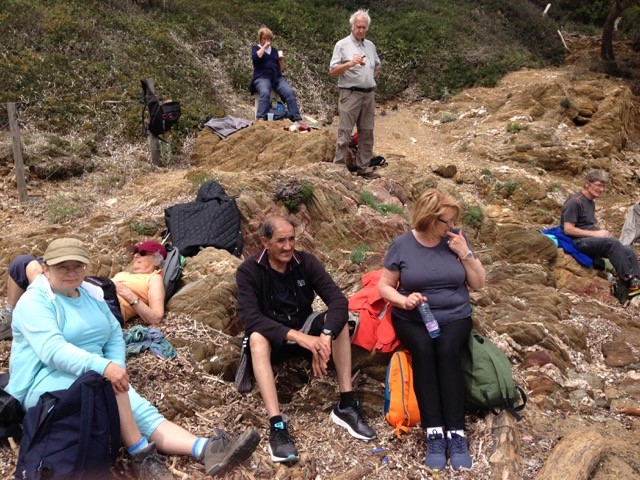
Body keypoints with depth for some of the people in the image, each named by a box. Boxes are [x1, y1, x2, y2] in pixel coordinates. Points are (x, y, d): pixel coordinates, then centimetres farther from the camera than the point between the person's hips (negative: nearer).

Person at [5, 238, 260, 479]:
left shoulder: (90, 294, 11)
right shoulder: (34, 302, -11)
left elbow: (115, 334, 10)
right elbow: (52, 350, -26)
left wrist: (117, 368, -10)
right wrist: (104, 367, -38)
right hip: (43, 384, -6)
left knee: (144, 412, -17)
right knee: (104, 382, -34)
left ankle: (207, 450, -34)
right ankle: (139, 455, -27)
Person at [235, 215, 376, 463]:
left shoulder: (306, 262, -11)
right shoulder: (249, 271, -17)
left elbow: (338, 300, -22)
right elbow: (250, 318, -30)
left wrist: (324, 336, -41)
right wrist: (297, 336, -43)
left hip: (304, 327, 3)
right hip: (272, 336, -2)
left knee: (338, 320, -25)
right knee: (256, 338, -36)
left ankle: (346, 405, -24)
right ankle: (276, 425, -43)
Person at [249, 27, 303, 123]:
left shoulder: (274, 50, 24)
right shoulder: (256, 48, 15)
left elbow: (281, 69, 22)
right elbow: (255, 58, -10)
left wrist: (282, 61, 2)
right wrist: (264, 46, -2)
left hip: (277, 77, 4)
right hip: (262, 77, -4)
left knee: (290, 92, -25)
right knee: (265, 93, -37)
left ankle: (297, 120, -31)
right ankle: (260, 119, -51)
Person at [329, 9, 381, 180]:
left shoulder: (371, 46, 14)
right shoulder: (342, 45, -3)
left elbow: (377, 66, 30)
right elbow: (332, 71, -10)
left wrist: (371, 79, 14)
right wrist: (350, 63, -23)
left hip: (369, 95, 6)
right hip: (350, 95, -6)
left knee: (366, 133, 8)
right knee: (345, 133, -7)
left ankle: (363, 167, 16)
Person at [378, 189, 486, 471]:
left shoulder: (457, 239, 3)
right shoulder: (402, 244, -1)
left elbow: (479, 283, 5)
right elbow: (384, 287, 2)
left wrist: (465, 253, -9)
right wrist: (404, 300, -18)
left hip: (454, 317, 1)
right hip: (412, 319, 0)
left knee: (447, 349, -31)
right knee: (422, 348, -31)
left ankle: (456, 432, -27)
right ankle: (434, 432, -26)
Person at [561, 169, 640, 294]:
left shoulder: (591, 202, 18)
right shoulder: (575, 202, -12)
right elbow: (568, 229, -19)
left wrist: (602, 233, 2)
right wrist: (595, 233, -16)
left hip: (591, 239, 9)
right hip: (578, 241, -9)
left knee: (628, 251, -10)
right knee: (612, 242, -32)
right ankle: (630, 281, -27)